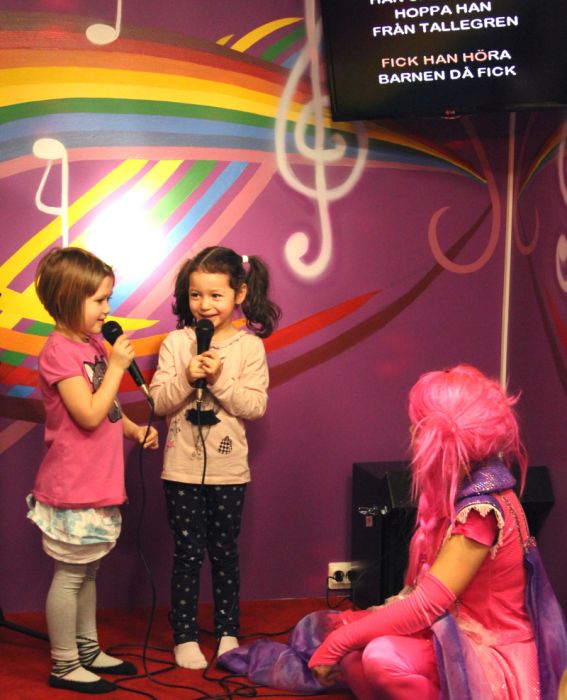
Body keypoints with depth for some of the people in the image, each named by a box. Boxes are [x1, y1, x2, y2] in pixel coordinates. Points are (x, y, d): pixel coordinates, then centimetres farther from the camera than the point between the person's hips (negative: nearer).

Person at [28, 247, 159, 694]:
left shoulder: (93, 344, 11)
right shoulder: (60, 351, -17)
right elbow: (89, 414, -24)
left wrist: (134, 430, 7)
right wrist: (117, 366, -19)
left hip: (98, 484, 9)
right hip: (73, 486, -9)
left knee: (88, 572, 18)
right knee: (70, 574, 1)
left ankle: (88, 651, 30)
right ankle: (64, 666, 13)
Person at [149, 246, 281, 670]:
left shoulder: (249, 346, -4)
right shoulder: (176, 342, -3)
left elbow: (255, 406, -9)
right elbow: (159, 402, -5)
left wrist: (219, 379, -20)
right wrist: (187, 377, -21)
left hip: (228, 470, 0)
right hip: (183, 468, 0)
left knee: (225, 554, 13)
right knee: (187, 554, 7)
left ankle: (228, 632, 27)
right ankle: (185, 637, 18)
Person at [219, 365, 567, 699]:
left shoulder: (482, 508, -25)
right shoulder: (463, 490, 3)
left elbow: (425, 606, -27)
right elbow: (428, 596, 6)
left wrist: (338, 642, -20)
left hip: (492, 660, -9)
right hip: (454, 632, 9)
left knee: (383, 657, -34)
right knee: (318, 627, 2)